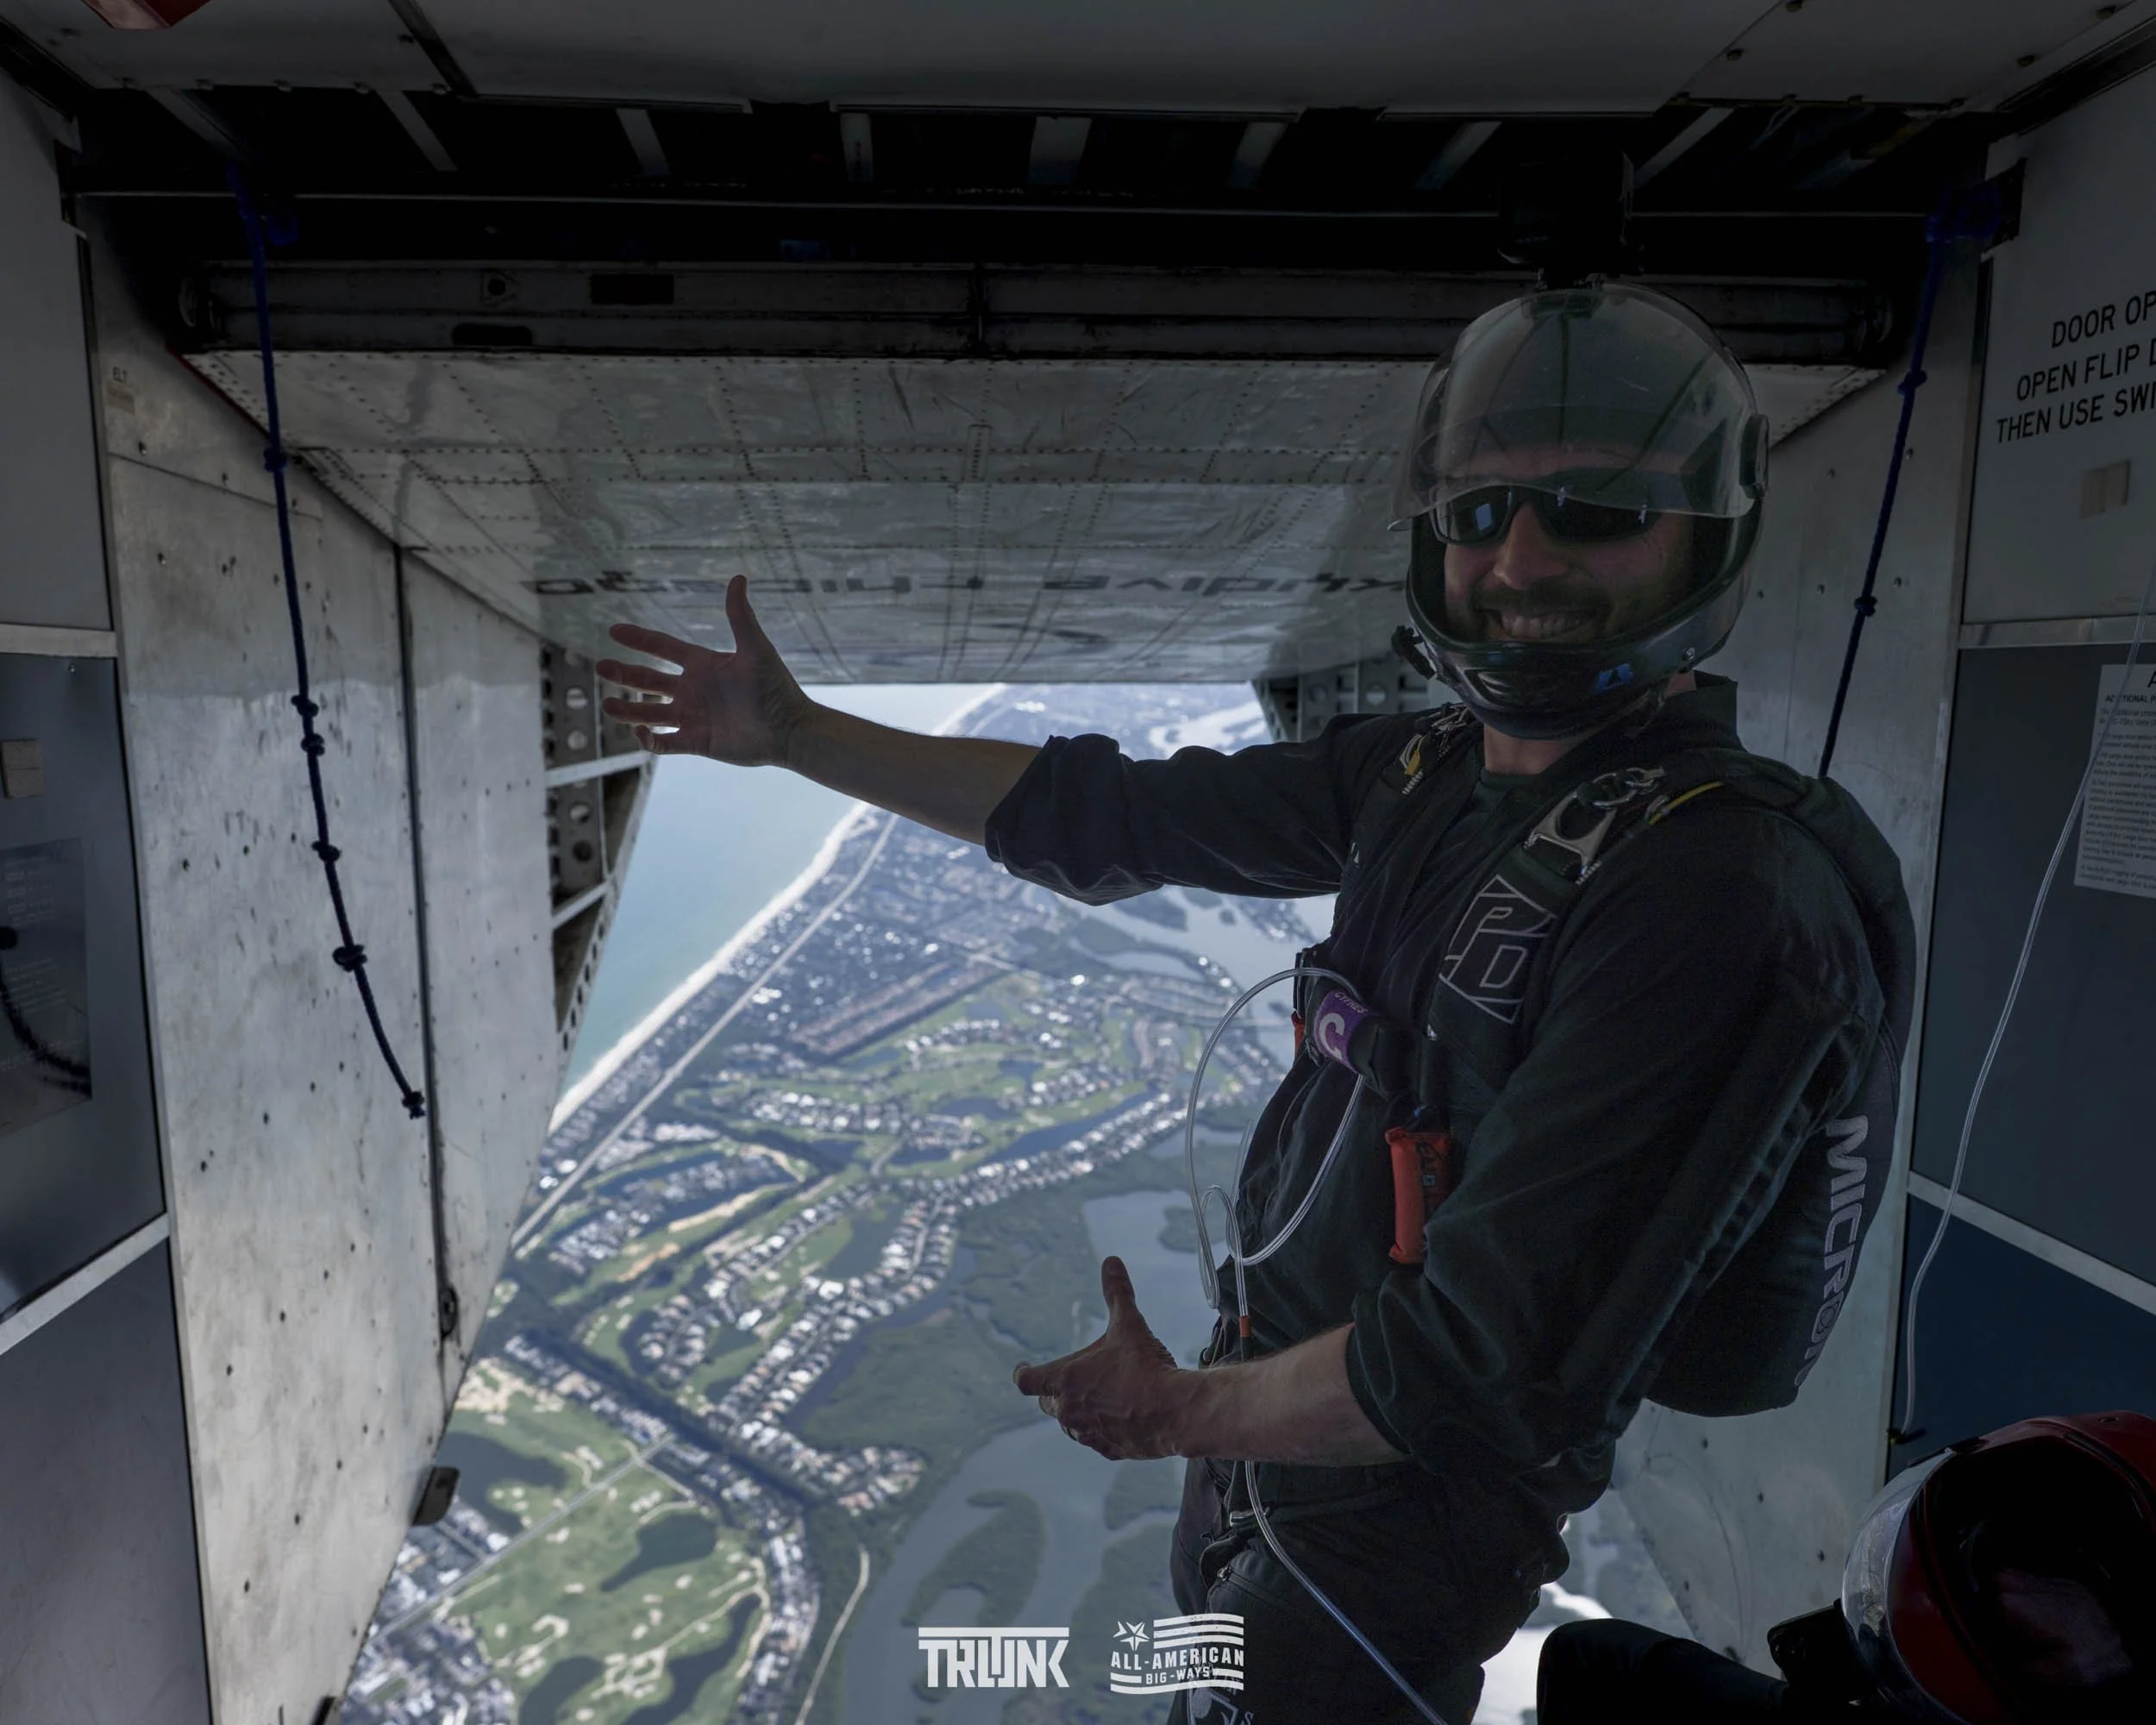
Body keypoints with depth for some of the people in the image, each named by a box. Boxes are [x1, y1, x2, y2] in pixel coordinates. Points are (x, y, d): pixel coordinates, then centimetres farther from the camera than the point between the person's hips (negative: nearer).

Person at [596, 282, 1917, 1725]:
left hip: (1397, 1505, -6)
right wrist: (795, 736, -1)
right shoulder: (1418, 773, -7)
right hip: (1272, 1407, 7)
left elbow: (1490, 1362, -31)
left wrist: (1187, 1411, -16)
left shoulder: (1724, 890, -30)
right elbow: (1112, 818, -1)